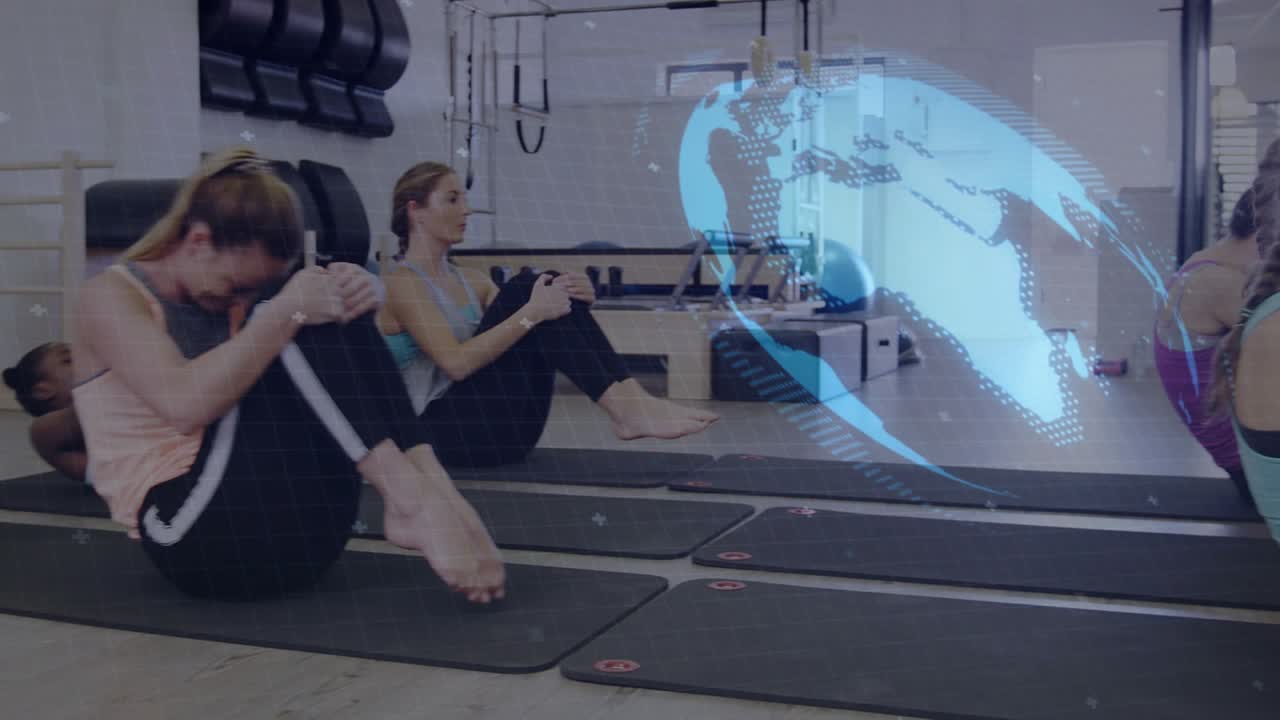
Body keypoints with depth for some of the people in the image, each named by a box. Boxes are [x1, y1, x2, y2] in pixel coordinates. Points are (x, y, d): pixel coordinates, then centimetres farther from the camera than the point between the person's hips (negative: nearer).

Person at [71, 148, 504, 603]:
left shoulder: (226, 302, 17)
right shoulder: (112, 295, -3)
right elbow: (186, 404, -23)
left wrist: (346, 296, -15)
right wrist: (285, 312, -25)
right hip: (192, 530, -6)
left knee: (330, 311, -7)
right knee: (283, 324, -21)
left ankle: (430, 488, -24)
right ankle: (412, 501, -32)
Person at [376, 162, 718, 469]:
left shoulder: (470, 281, 18)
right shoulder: (401, 284, -6)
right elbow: (456, 362, -21)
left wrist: (574, 304, -9)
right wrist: (531, 313, -26)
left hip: (506, 429, 7)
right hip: (448, 430, -7)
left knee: (548, 290, -12)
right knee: (525, 289, -20)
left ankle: (632, 399, -24)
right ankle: (625, 408, -30)